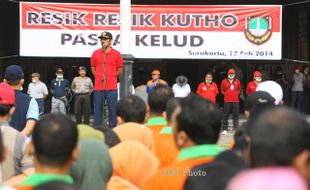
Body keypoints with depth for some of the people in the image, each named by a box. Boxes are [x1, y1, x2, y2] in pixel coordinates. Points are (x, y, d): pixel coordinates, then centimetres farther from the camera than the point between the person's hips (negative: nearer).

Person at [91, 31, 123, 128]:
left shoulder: (116, 54, 2)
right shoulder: (95, 53, 7)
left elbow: (120, 70, 9)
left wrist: (110, 77, 6)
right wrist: (99, 77, 10)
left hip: (112, 87, -2)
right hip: (98, 87, 2)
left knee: (113, 109, 0)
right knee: (97, 109, 4)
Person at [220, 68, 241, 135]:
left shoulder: (237, 81, 8)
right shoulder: (224, 81, 4)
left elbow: (239, 89, 19)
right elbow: (222, 90, 12)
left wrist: (236, 94, 6)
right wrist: (226, 94, 1)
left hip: (235, 101, 1)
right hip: (227, 101, -1)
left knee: (236, 115, 2)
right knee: (225, 115, 0)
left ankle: (236, 129, 7)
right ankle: (225, 129, 5)